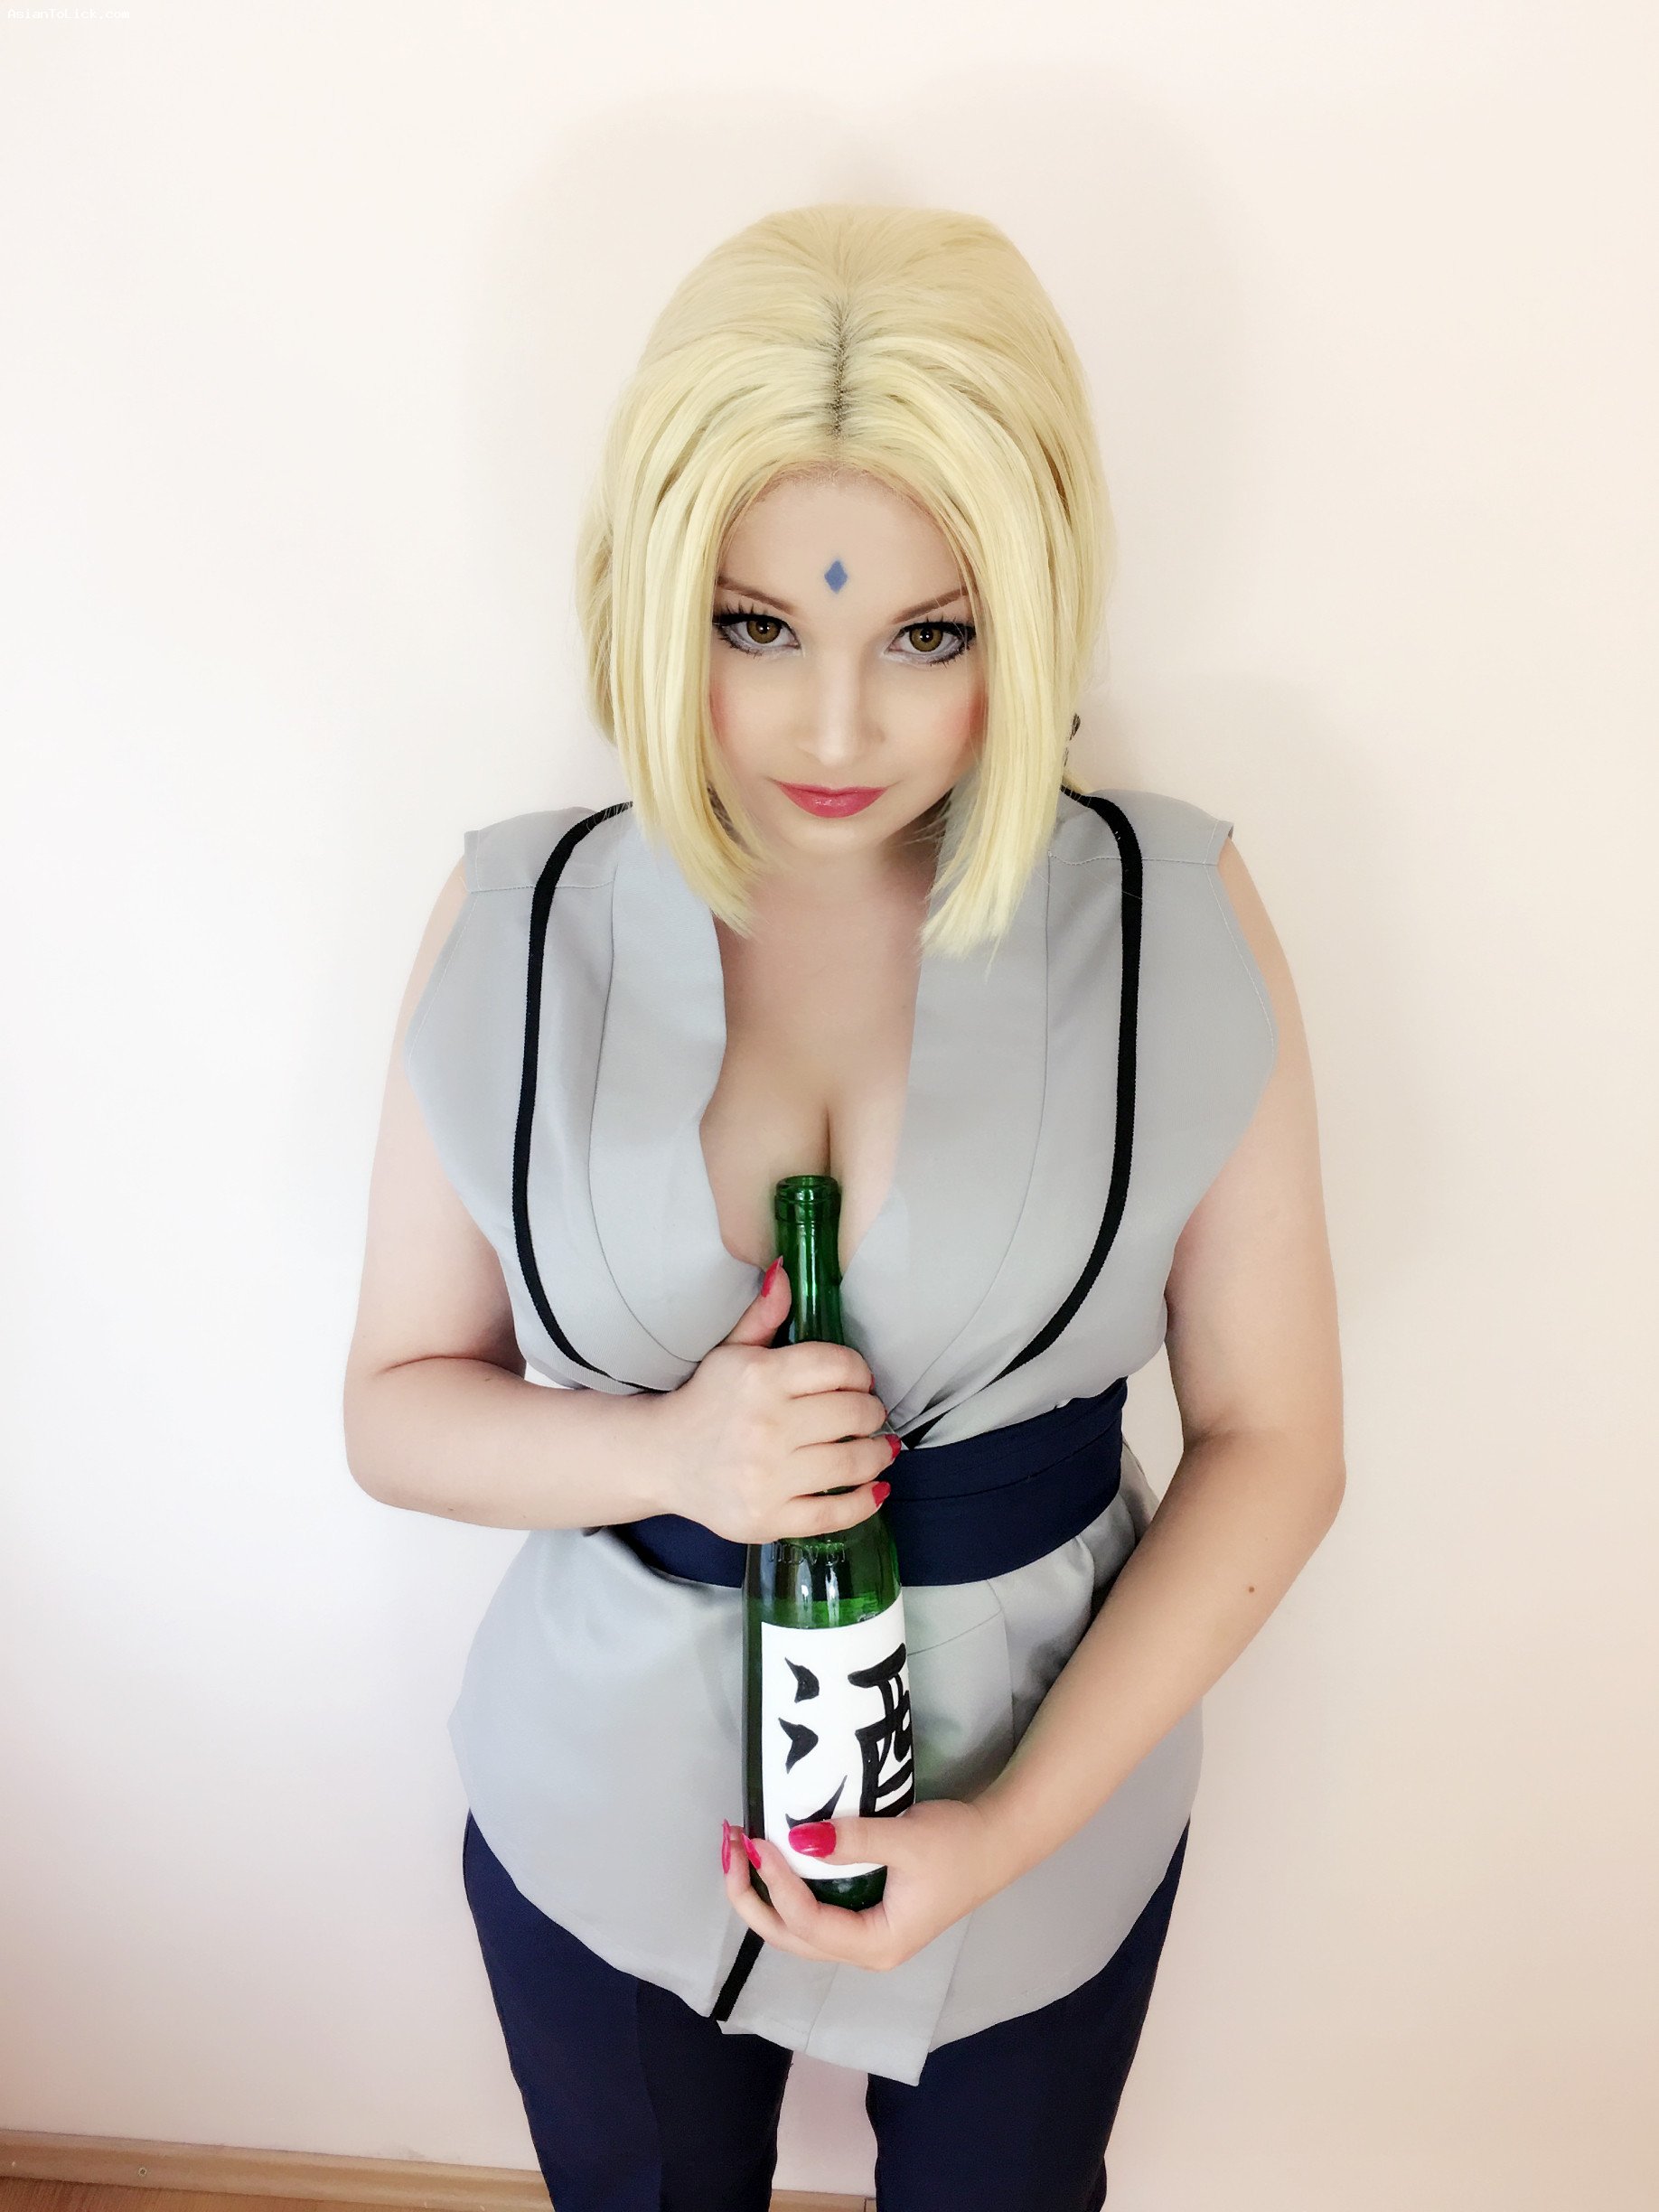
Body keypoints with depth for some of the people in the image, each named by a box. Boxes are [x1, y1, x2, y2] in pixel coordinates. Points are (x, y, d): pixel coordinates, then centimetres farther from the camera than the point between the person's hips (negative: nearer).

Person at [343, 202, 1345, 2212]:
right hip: (604, 1813, 1)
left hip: (1045, 1795, 0)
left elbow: (1269, 1443, -10)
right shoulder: (516, 924, -13)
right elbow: (396, 1406, -5)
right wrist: (665, 1451, -24)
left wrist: (1015, 1824, -16)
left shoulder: (1176, 920, -16)